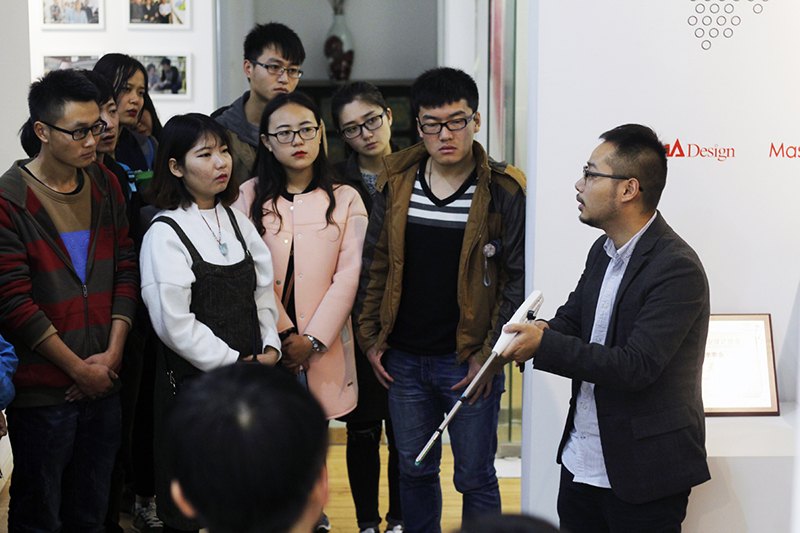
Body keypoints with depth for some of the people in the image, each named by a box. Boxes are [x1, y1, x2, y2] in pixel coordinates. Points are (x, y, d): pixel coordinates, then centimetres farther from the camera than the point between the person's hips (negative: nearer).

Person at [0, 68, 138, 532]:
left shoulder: (106, 187, 6)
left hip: (103, 384, 5)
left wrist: (112, 355, -5)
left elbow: (126, 271, 6)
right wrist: (79, 368, -12)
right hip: (41, 390, -5)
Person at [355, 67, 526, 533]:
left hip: (469, 362, -4)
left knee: (475, 477, 8)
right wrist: (371, 338, 4)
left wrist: (490, 354, -12)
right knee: (414, 471, 17)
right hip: (404, 358, 4)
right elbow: (375, 266, 9)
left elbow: (518, 279, -8)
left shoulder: (503, 191, -9)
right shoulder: (397, 183, 2)